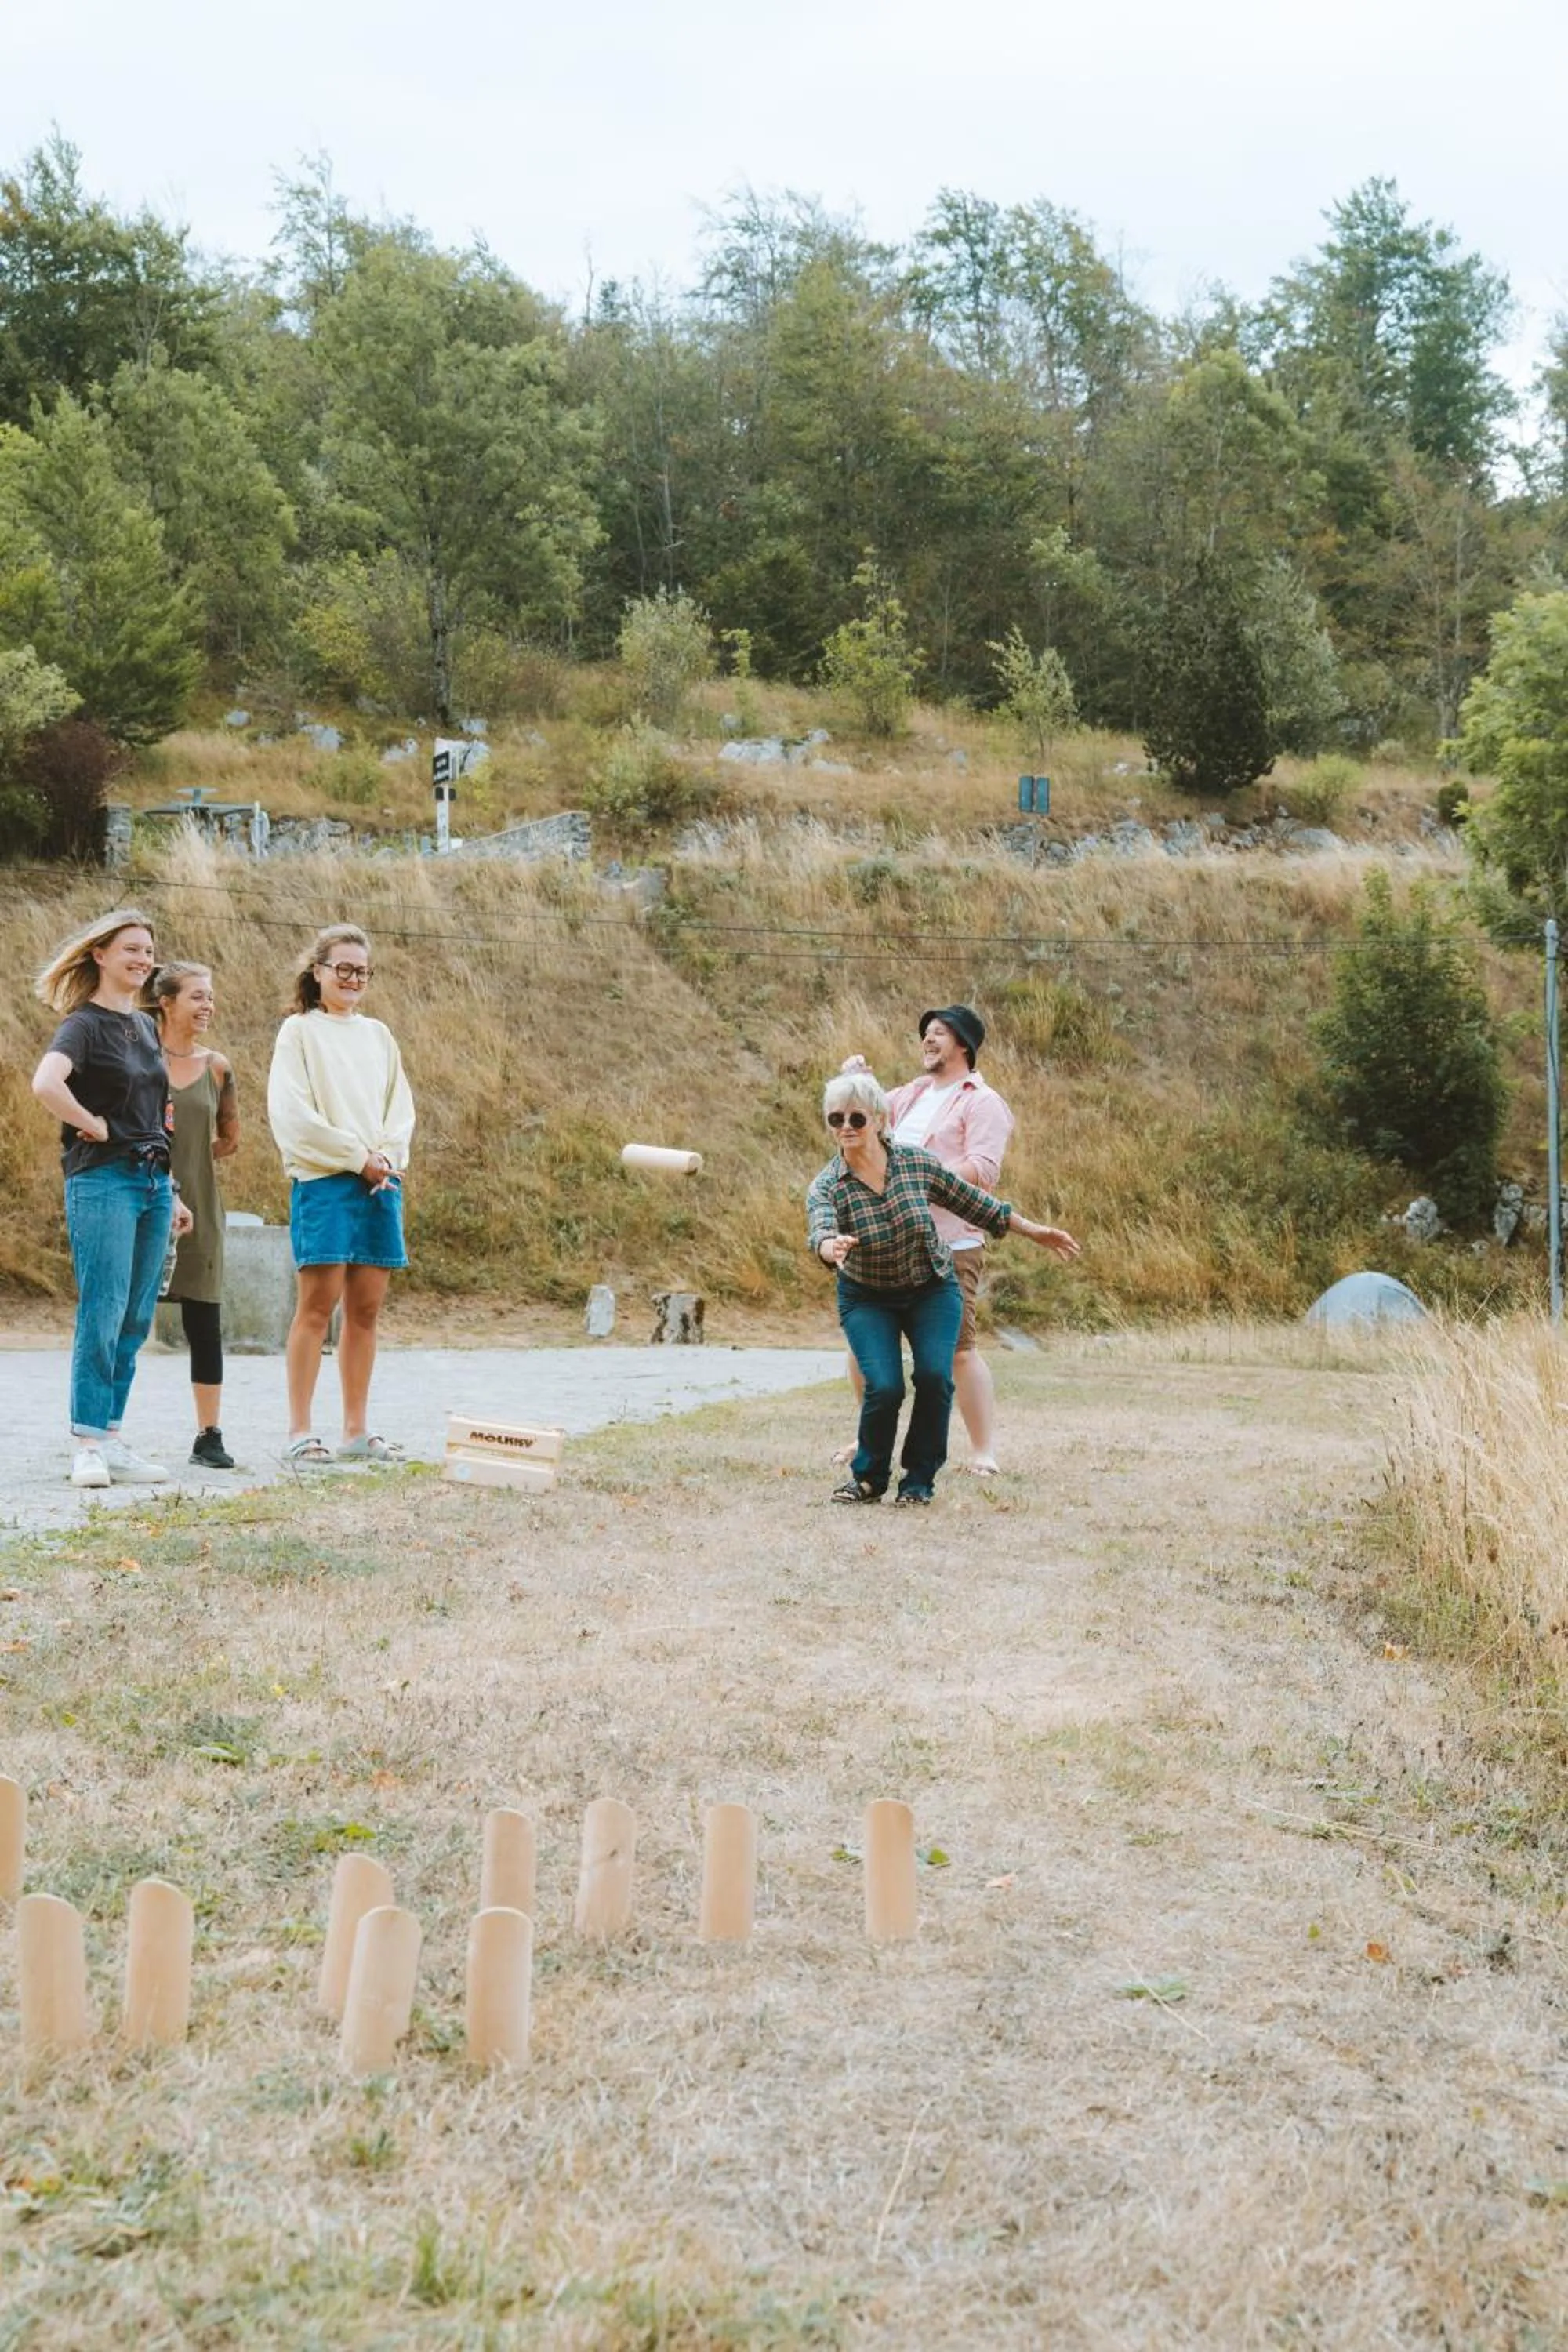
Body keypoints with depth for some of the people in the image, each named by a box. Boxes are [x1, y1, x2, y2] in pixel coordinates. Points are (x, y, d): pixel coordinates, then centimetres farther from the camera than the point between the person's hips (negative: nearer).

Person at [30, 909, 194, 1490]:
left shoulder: (145, 1026, 17)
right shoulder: (84, 1024, -8)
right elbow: (45, 1083, -28)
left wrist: (171, 1191, 20)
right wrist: (94, 1126, -17)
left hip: (152, 1181, 8)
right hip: (103, 1181, -8)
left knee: (135, 1321, 8)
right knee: (103, 1316, -9)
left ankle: (111, 1441, 14)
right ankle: (87, 1447, -4)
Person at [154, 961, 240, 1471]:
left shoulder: (216, 1067, 8)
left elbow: (230, 1141, 16)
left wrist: (188, 1158, 4)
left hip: (198, 1208, 3)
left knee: (205, 1323, 4)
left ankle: (209, 1436, 11)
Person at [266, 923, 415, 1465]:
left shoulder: (377, 1035, 17)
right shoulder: (299, 1031, 1)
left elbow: (400, 1108, 15)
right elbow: (292, 1115, -7)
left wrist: (388, 1158, -4)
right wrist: (357, 1157, -10)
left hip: (380, 1182, 5)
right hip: (323, 1181, -5)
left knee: (366, 1308, 5)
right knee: (318, 1303, -8)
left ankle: (357, 1430, 9)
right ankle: (300, 1433, -6)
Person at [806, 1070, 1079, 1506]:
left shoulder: (915, 1161, -13)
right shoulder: (826, 1187, -18)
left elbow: (972, 1201, -1)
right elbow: (819, 1234, -37)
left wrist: (1034, 1232, 4)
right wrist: (832, 1248, -63)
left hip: (932, 1289, 1)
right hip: (868, 1298, -1)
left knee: (934, 1376, -19)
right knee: (884, 1387, -20)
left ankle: (919, 1480, -1)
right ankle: (869, 1479, 4)